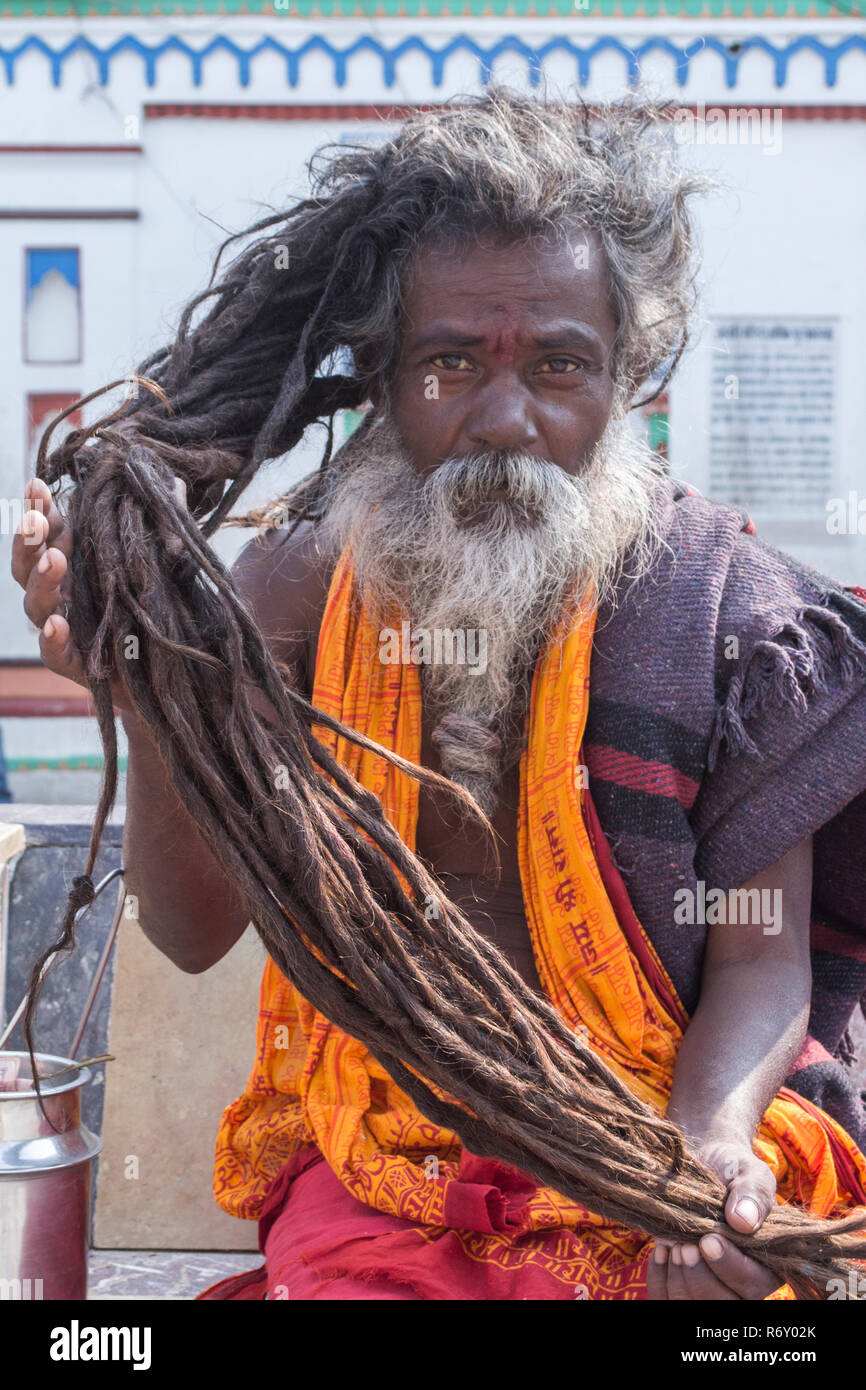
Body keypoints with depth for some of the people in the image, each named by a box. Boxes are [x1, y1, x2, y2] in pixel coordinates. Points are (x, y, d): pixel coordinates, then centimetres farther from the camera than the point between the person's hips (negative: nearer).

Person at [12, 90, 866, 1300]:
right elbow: (196, 930, -3)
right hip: (380, 1169, 1)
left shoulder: (722, 605, -7)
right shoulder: (297, 587, -2)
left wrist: (713, 1143, -23)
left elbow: (761, 955, -4)